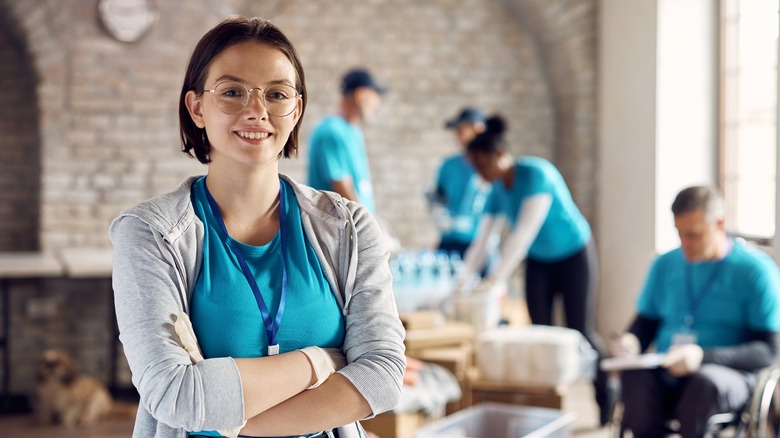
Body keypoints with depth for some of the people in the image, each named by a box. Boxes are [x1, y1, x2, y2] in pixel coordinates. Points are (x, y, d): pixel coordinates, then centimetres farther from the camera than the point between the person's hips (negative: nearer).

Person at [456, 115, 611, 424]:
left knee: (580, 332, -2)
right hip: (538, 261, 6)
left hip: (574, 256, -6)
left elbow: (524, 233, -34)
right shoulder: (497, 190, -5)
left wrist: (496, 279, -38)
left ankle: (605, 398, 15)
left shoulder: (536, 174, -27)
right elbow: (481, 241, -4)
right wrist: (462, 282, -13)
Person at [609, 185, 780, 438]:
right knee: (634, 376, -33)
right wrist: (631, 341, -5)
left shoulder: (755, 270, 0)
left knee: (705, 382, -39)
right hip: (665, 373, 3)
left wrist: (703, 356, -22)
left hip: (729, 374, -3)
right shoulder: (665, 264, 14)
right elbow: (645, 322, 20)